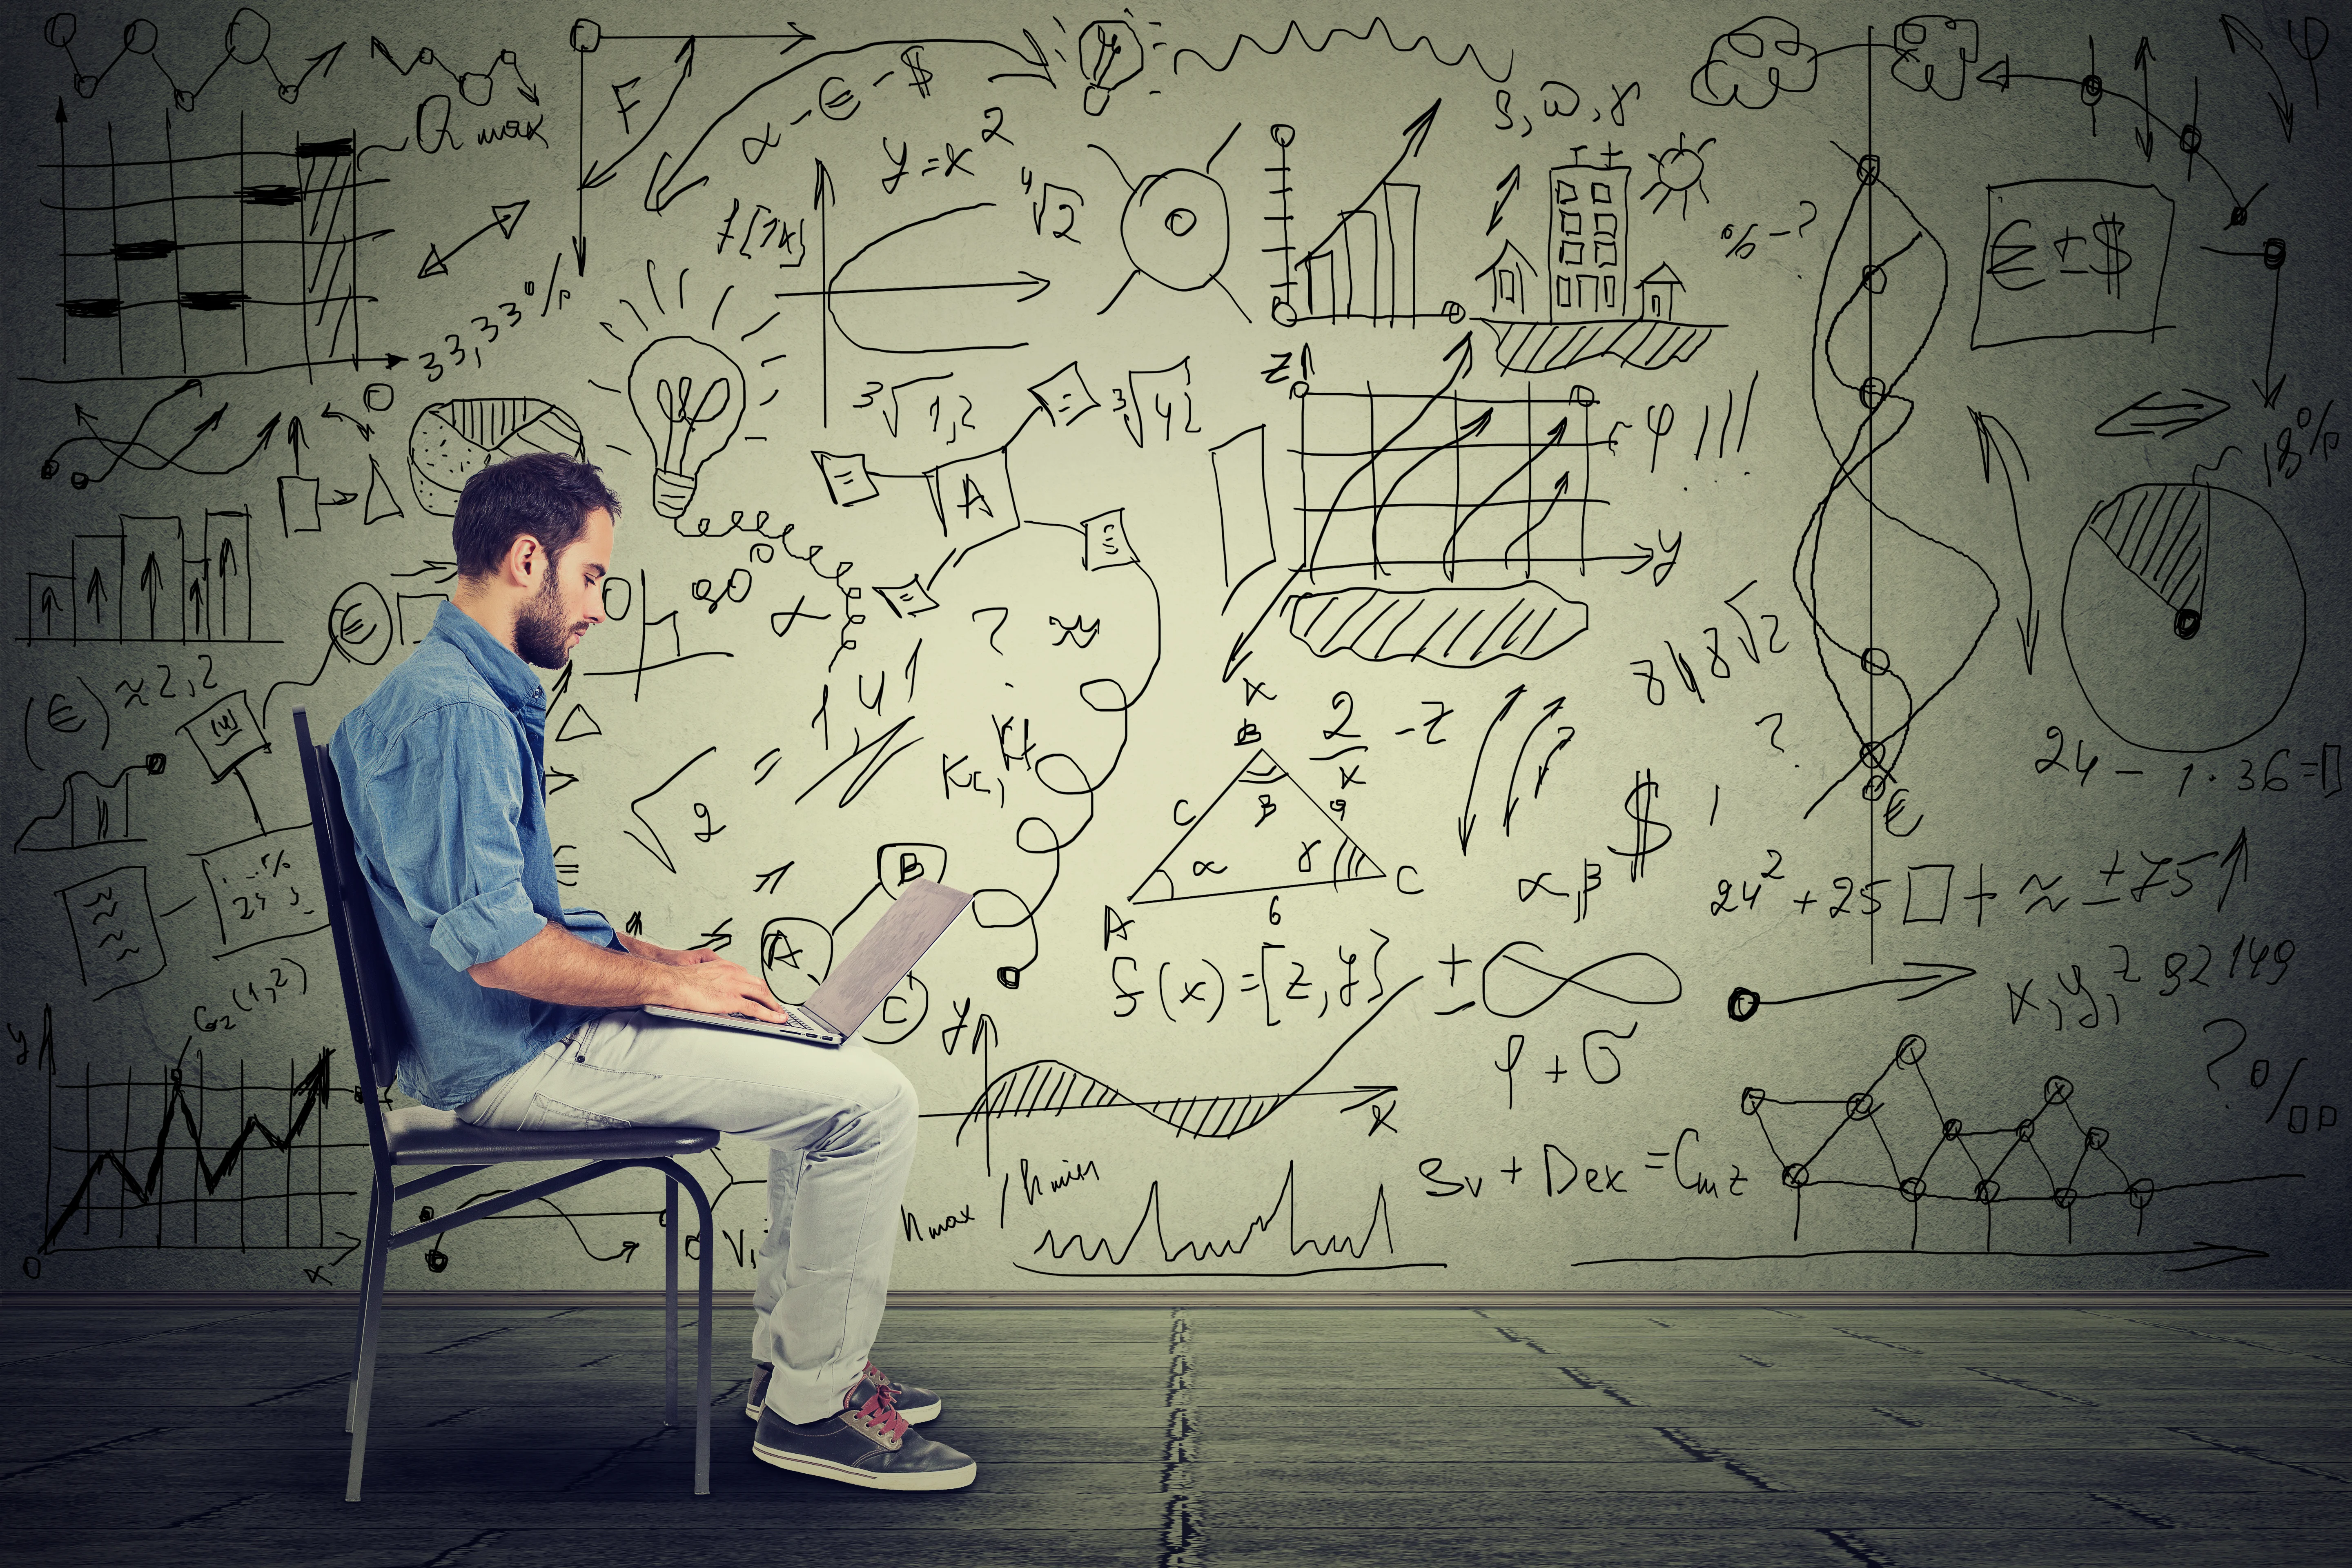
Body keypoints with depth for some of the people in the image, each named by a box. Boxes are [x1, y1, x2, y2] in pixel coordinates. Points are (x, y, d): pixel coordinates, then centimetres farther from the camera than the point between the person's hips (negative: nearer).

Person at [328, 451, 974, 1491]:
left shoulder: (480, 694, 15)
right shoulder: (455, 712, -21)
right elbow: (497, 946, -26)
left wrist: (639, 955, 9)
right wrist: (666, 982, -15)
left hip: (527, 1033, 11)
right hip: (518, 1057, -11)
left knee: (832, 1068, 19)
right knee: (871, 1102, -13)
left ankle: (785, 1352, 22)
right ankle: (809, 1406, -3)